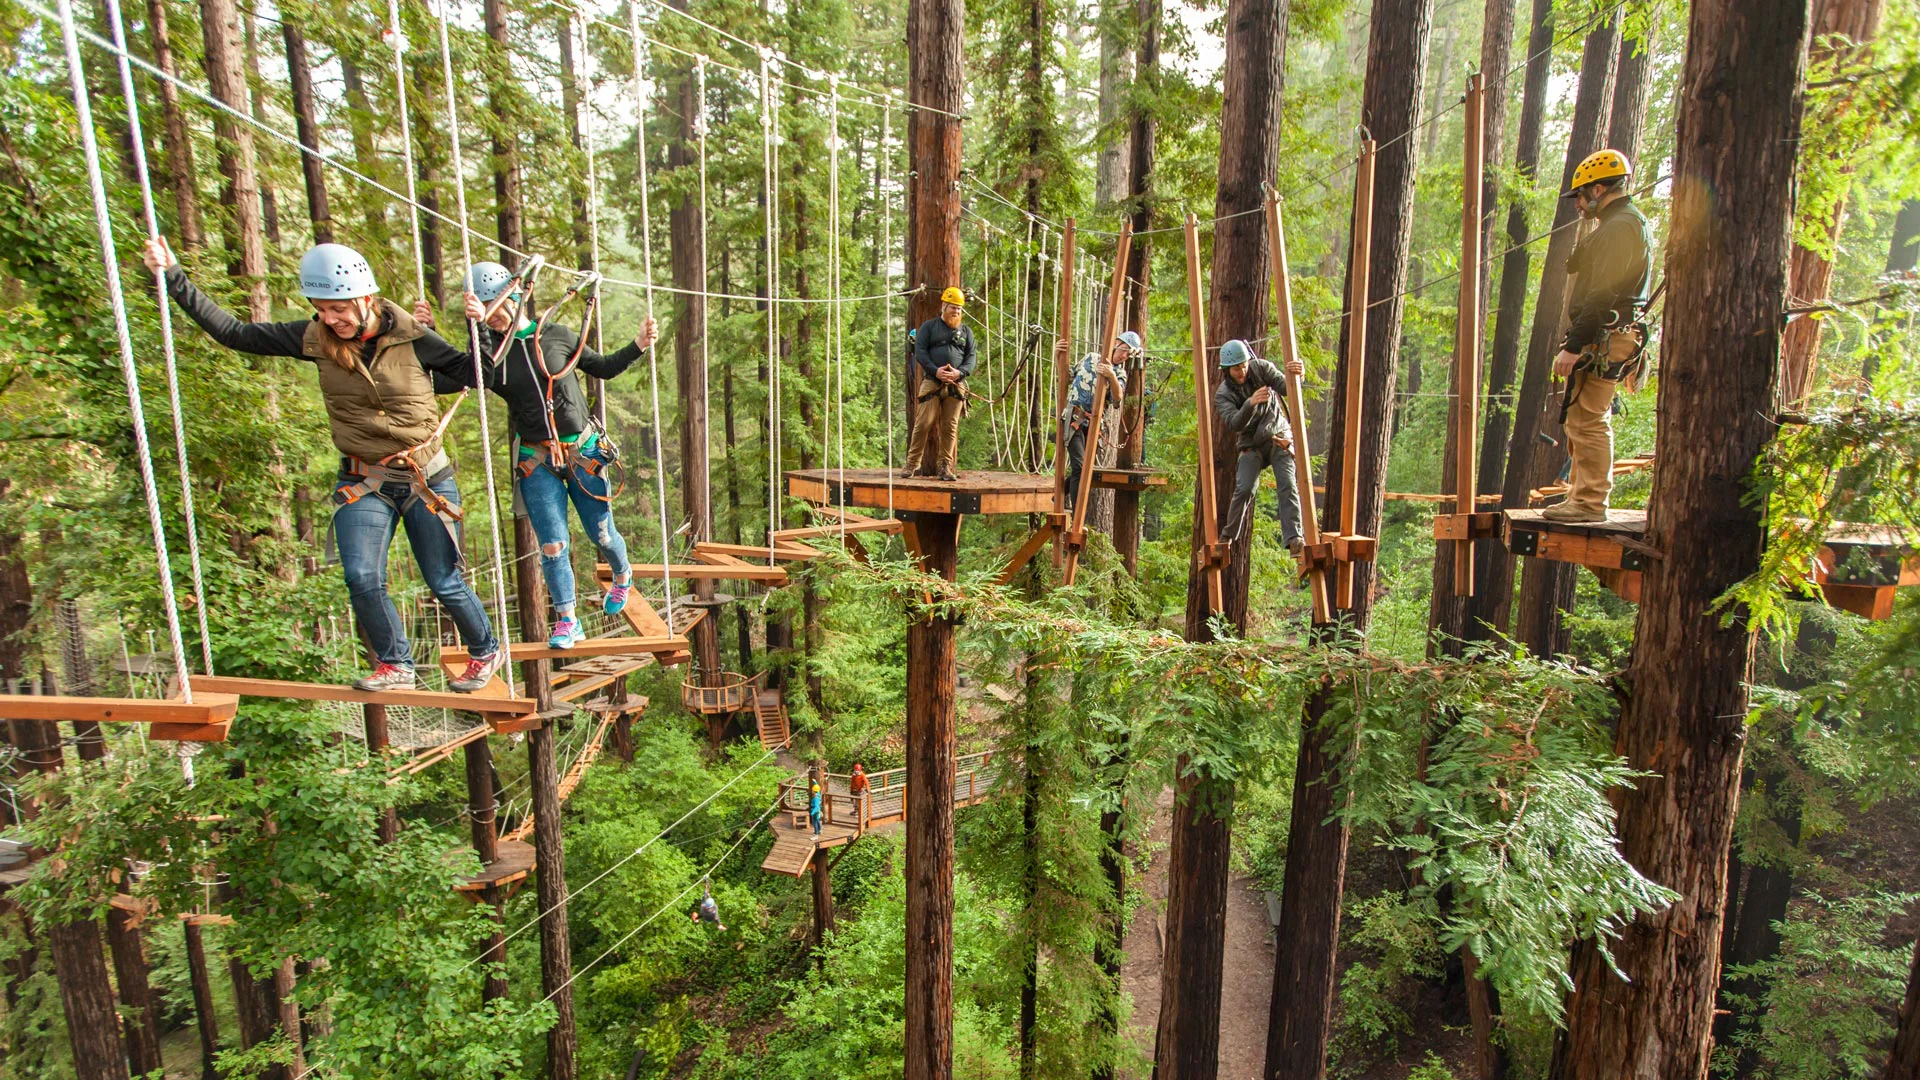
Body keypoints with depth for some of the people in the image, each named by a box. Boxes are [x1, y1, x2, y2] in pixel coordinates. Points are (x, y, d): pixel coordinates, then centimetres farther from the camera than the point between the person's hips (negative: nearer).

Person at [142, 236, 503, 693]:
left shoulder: (411, 338, -11)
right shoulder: (315, 338, -2)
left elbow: (473, 374, -4)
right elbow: (233, 333, 6)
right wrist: (173, 277, 4)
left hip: (426, 478, -3)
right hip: (362, 482, 3)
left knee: (444, 583, 3)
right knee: (361, 577, -11)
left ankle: (487, 651, 26)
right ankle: (395, 665, 11)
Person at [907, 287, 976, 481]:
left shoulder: (966, 332, 18)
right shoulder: (928, 326, 10)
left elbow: (971, 357, 9)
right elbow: (920, 351, 0)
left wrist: (959, 372, -11)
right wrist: (935, 371, -14)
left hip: (956, 385, 3)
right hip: (932, 383, -2)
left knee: (950, 427, 1)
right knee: (923, 424, -7)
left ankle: (944, 467, 7)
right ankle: (913, 464, 2)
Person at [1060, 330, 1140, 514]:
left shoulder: (1120, 373, 9)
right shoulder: (1090, 358, 8)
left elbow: (1118, 396, -13)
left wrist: (1112, 376, -32)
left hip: (1092, 423, 4)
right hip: (1073, 418, -4)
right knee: (1079, 466, -17)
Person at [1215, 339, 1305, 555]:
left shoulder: (1261, 368, -7)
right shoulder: (1223, 394, -10)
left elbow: (1285, 387, -18)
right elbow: (1234, 424, -25)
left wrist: (1295, 376, -42)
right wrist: (1251, 403, -43)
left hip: (1280, 437, 0)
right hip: (1252, 445, 0)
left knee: (1287, 486, -16)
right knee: (1244, 489, -14)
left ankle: (1293, 539, -21)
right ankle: (1228, 537, 5)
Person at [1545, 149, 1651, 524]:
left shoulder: (1620, 226, -12)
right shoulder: (1624, 222, 24)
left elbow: (1602, 294, -20)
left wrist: (1574, 345, -22)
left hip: (1604, 339, -11)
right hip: (1606, 340, 11)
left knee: (1587, 419, -10)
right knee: (1585, 420, 14)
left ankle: (1589, 503, -7)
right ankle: (1581, 496, 21)